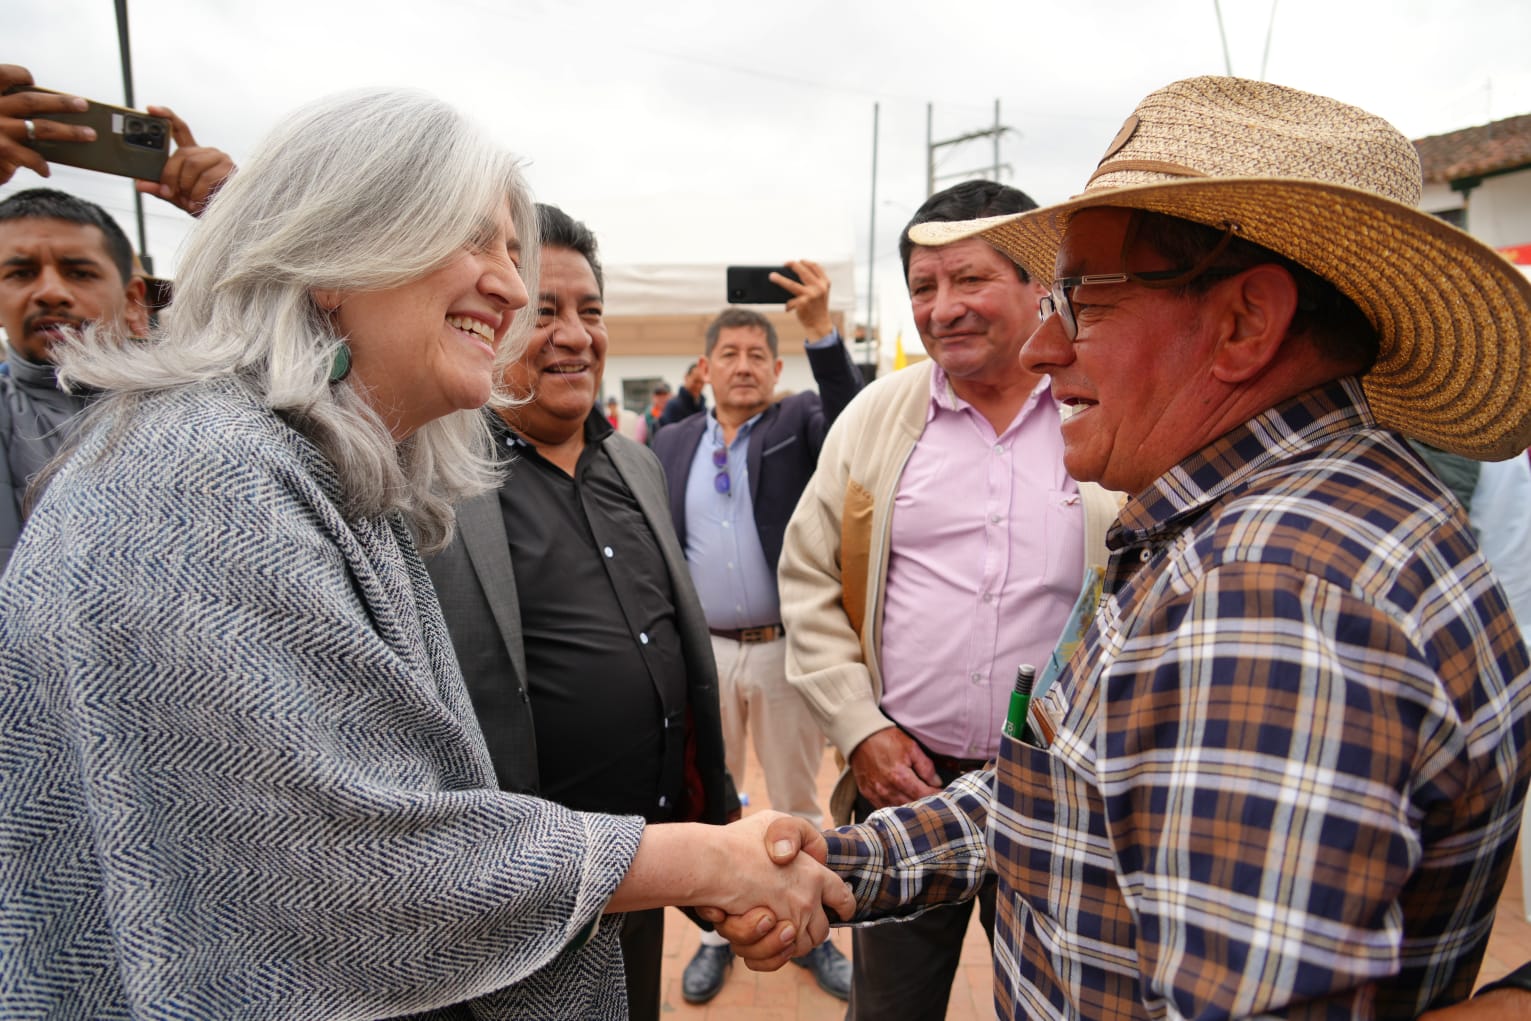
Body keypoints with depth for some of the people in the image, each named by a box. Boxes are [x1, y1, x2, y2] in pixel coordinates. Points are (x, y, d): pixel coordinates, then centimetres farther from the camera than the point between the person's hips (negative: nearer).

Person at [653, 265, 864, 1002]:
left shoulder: (800, 423, -1)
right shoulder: (672, 443, 6)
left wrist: (821, 329, -32)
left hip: (786, 648, -2)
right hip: (700, 651, 2)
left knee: (798, 802, 13)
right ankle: (717, 933, 35)